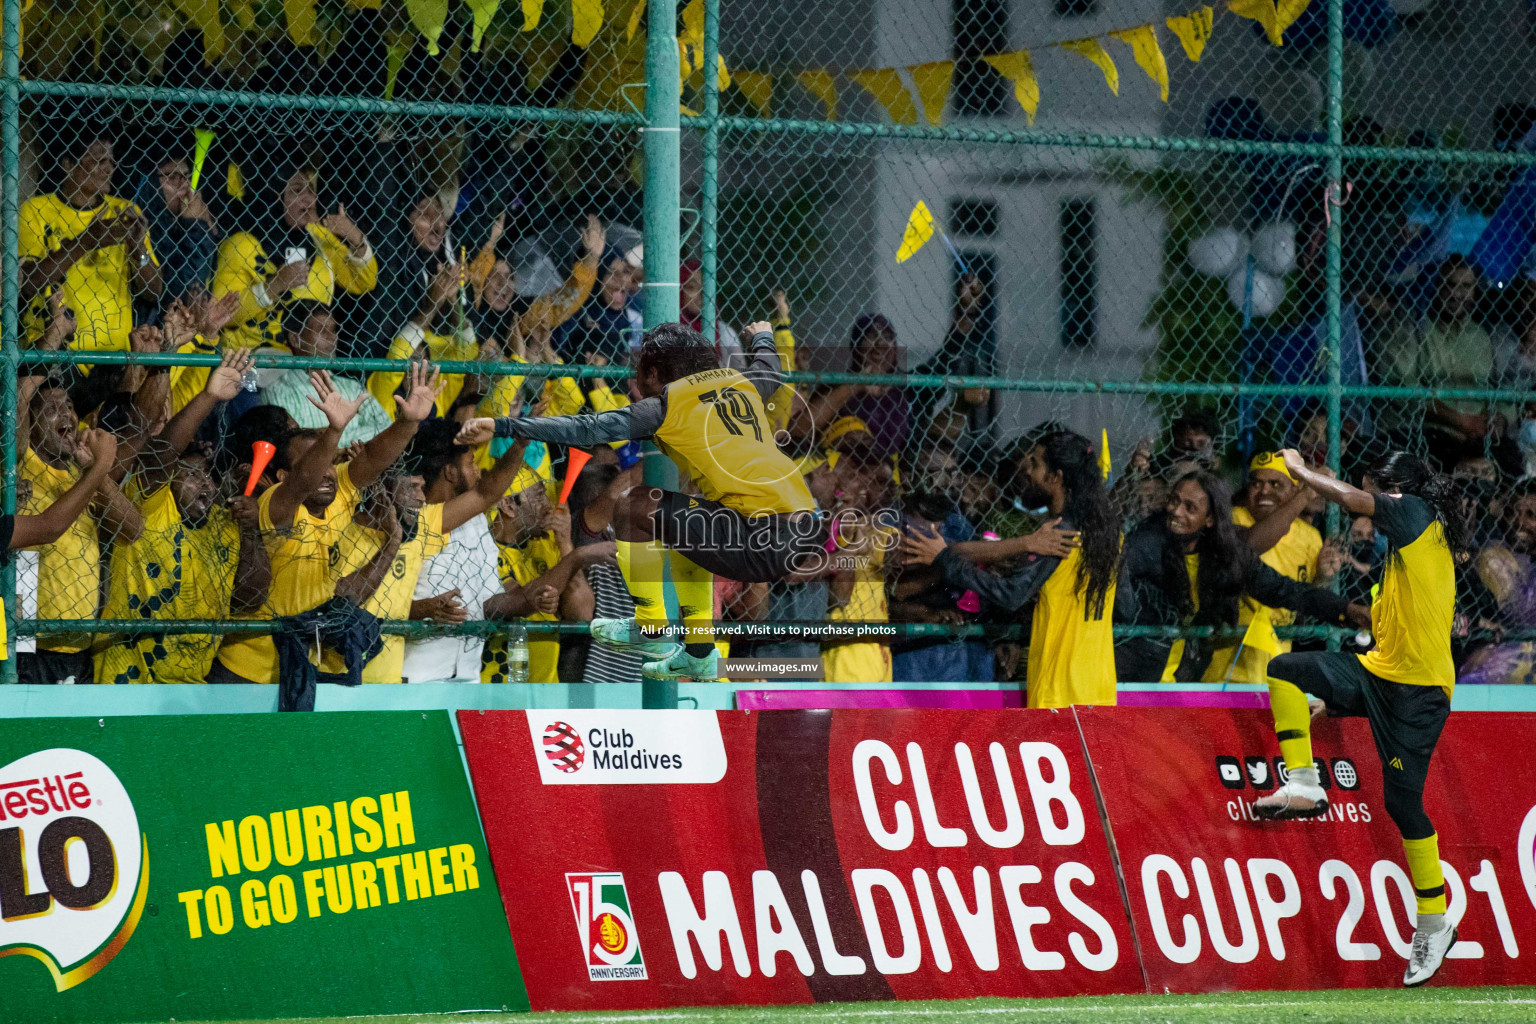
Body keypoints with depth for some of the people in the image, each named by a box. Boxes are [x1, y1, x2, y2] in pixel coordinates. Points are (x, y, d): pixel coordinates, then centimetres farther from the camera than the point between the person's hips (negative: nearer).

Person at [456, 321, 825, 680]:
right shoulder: (743, 383, 21)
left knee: (640, 507, 0)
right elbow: (769, 369, 46)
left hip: (765, 546, -8)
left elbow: (587, 429, -5)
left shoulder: (668, 403, 1)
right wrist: (763, 336, 69)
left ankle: (651, 629, 12)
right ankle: (698, 652, 30)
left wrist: (502, 427, -5)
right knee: (681, 524, 31)